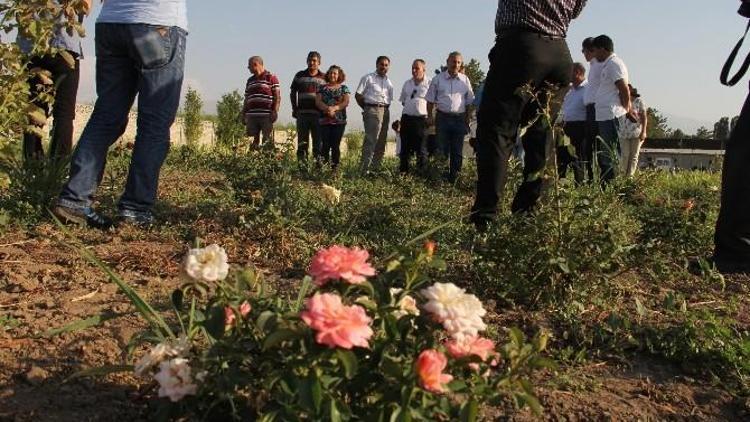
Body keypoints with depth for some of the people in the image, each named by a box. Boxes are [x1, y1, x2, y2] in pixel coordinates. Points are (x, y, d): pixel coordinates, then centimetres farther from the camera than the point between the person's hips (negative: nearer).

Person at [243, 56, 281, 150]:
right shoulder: (250, 80, 20)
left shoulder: (271, 78, 2)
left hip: (266, 115, -5)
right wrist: (244, 114, 16)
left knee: (267, 140, -6)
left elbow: (277, 96, -3)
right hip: (252, 116, 6)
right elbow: (246, 99, 23)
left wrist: (275, 111, -13)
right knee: (254, 140, 5)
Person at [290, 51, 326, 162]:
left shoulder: (324, 78, 8)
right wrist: (294, 109, 5)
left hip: (318, 114, -1)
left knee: (318, 142, 0)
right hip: (302, 113, 1)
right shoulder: (299, 75, 12)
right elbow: (293, 93, 14)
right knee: (302, 141, 4)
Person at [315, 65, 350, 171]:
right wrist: (327, 108, -17)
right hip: (324, 120, 1)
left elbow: (346, 102, -3)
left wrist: (334, 108, -18)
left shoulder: (344, 88, 10)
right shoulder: (322, 88, 13)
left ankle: (335, 167, 2)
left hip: (339, 121, -1)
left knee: (335, 145, -2)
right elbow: (318, 101, 2)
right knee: (325, 145, -4)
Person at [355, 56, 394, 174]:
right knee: (371, 140, -14)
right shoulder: (368, 78, 2)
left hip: (385, 111, 6)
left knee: (381, 142, 7)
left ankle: (376, 167, 15)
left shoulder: (389, 82, 18)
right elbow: (358, 95, 1)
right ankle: (364, 169, -15)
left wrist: (385, 109, 6)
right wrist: (366, 108, 2)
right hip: (372, 110, -6)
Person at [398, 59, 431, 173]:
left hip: (421, 118, -5)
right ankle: (403, 171, 16)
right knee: (405, 147, 9)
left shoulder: (429, 83, -3)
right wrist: (409, 107, 11)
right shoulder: (407, 83, 14)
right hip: (407, 118, 5)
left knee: (421, 148, 0)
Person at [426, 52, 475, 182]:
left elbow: (469, 103, 11)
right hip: (443, 117, -2)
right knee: (442, 150, -3)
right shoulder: (438, 79, 4)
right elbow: (430, 101, 6)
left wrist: (467, 120, 5)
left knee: (457, 152, 5)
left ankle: (454, 179, 12)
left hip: (460, 119, 2)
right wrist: (430, 118, -1)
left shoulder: (465, 80, 9)